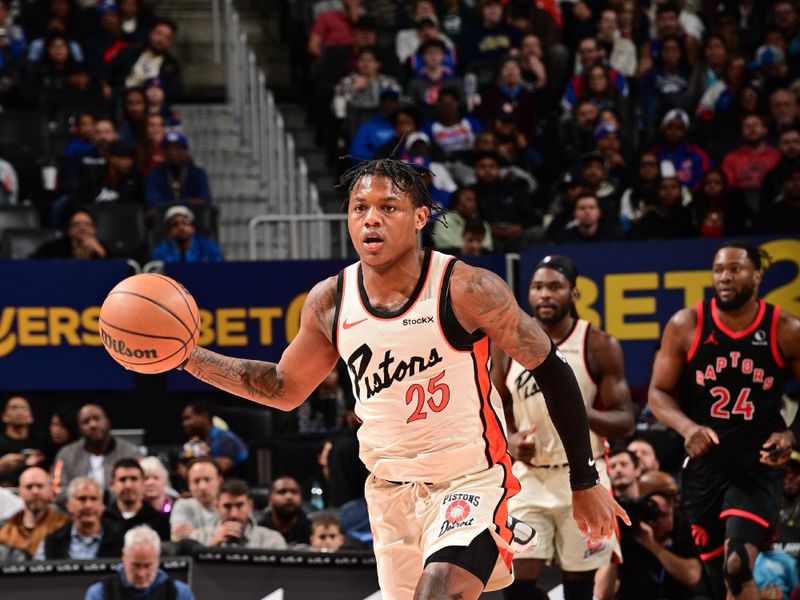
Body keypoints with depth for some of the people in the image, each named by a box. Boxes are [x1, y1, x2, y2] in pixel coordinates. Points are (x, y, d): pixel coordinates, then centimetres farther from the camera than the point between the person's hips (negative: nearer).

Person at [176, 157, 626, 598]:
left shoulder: (468, 290, -17)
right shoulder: (329, 303, -3)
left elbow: (552, 371, -7)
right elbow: (286, 389, 14)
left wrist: (586, 482, -3)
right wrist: (191, 358, 1)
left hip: (471, 481, -6)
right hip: (390, 492, 6)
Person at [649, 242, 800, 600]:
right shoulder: (686, 326, -3)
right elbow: (658, 392, 2)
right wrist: (687, 428, -17)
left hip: (759, 466, -3)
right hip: (704, 465, 3)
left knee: (738, 564, -24)